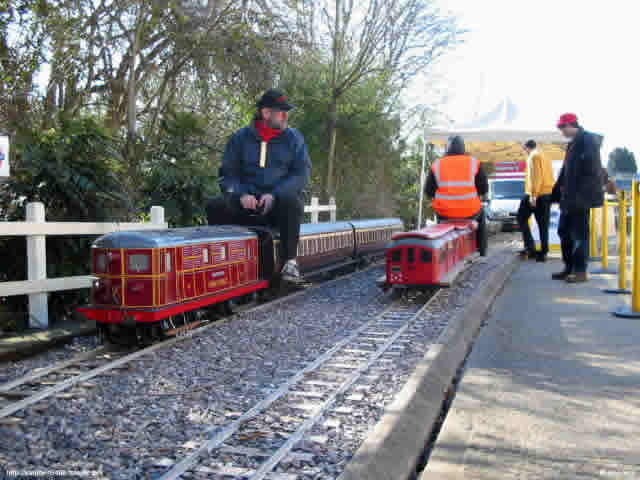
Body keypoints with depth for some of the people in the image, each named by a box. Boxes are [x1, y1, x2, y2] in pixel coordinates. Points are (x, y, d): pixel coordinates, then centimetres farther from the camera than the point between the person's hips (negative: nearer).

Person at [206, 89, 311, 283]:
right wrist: (241, 194, -16)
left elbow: (302, 173, -1)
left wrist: (274, 195, -17)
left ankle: (289, 262, -26)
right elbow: (228, 173, 7)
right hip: (247, 201, 1)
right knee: (215, 207, -26)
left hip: (280, 201, -1)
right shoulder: (240, 138, 10)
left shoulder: (294, 138, 8)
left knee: (290, 202, -37)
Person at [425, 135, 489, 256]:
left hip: (445, 211, 1)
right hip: (469, 211, 0)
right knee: (480, 214, 35)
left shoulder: (437, 165, -3)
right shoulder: (474, 163, -4)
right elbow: (484, 188, -2)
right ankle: (482, 249, 41)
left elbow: (429, 191, -1)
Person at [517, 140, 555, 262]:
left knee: (522, 218, 4)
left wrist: (533, 195, -19)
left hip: (536, 195, -8)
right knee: (543, 224, 7)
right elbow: (550, 177, 18)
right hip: (548, 194, 8)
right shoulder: (546, 158, 19)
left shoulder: (533, 157, -6)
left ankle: (530, 247, -3)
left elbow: (536, 177, -16)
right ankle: (543, 253, 6)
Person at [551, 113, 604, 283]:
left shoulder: (588, 140, -12)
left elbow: (592, 169, -19)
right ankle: (569, 268, 22)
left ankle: (581, 272, 4)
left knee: (580, 233, -4)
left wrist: (580, 194, -23)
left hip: (581, 197, -10)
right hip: (569, 197, 10)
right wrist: (556, 193, 21)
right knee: (564, 231, 13)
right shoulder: (573, 143, 17)